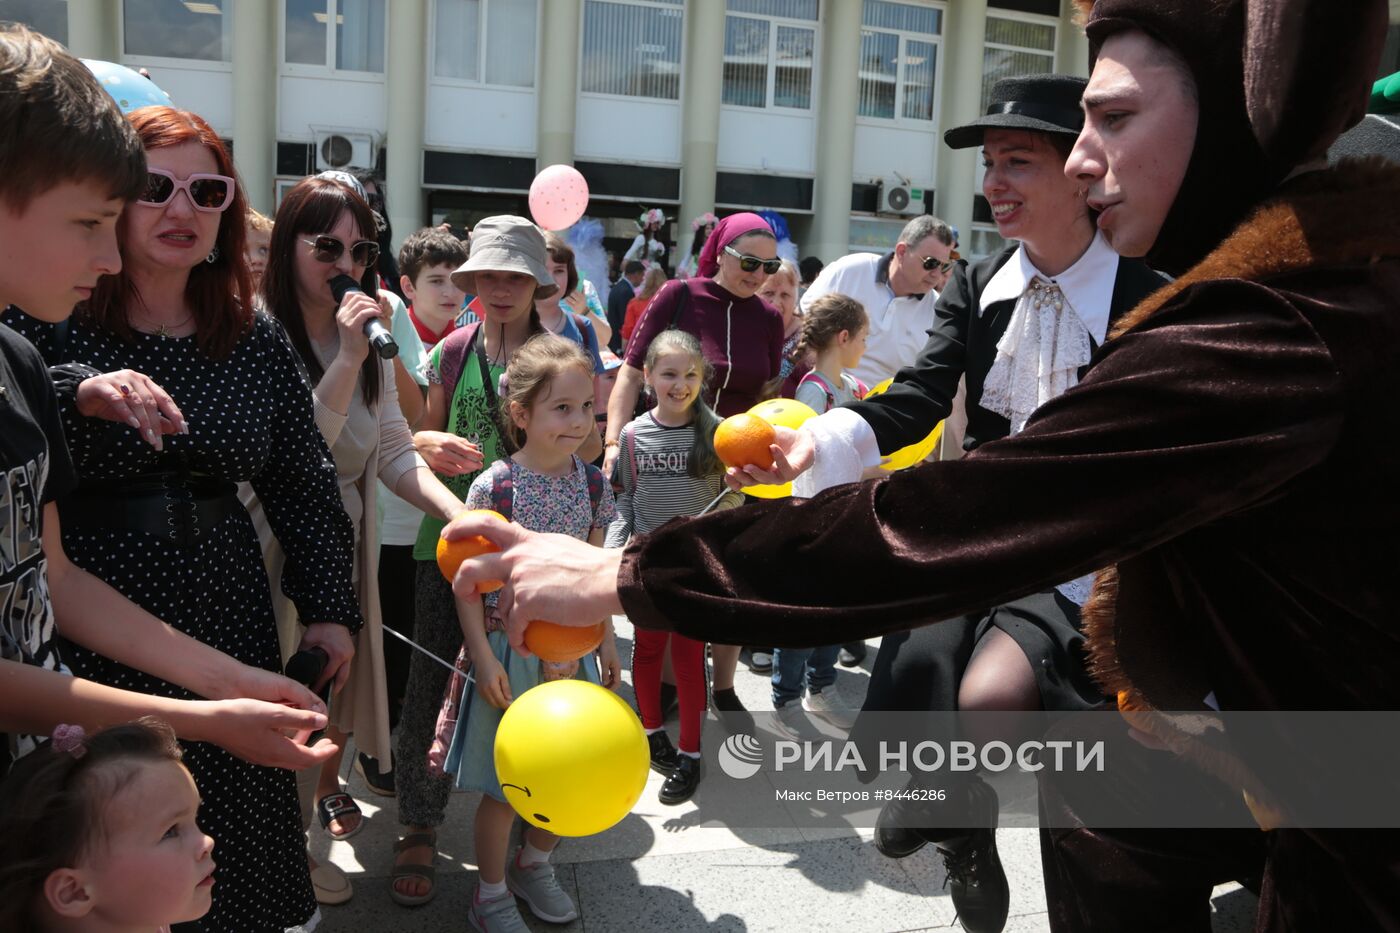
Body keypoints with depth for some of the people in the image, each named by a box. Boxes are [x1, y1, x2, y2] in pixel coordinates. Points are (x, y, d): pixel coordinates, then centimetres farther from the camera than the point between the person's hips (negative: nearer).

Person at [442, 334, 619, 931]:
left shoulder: (592, 484, -1)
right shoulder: (493, 487, -16)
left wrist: (605, 641, 12)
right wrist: (483, 656, -14)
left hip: (572, 651, 5)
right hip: (511, 652, -5)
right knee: (506, 785, 7)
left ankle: (533, 864, 43)